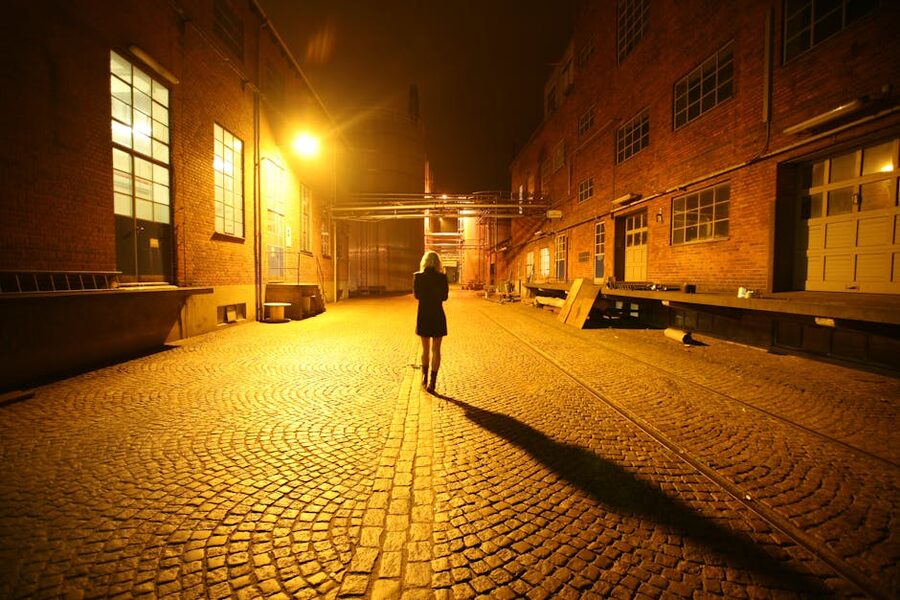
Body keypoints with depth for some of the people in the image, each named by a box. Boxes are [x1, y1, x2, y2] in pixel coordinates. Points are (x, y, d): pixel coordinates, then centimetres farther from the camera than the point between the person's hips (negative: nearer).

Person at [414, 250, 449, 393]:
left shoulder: (418, 277, -4)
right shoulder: (442, 277, -8)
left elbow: (417, 295, 7)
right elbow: (444, 297, 1)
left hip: (423, 316, 2)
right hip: (438, 316, -1)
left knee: (425, 349, 19)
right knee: (436, 350, 6)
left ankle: (424, 376, 32)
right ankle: (432, 381, 6)